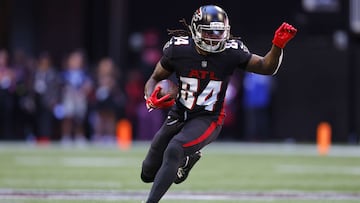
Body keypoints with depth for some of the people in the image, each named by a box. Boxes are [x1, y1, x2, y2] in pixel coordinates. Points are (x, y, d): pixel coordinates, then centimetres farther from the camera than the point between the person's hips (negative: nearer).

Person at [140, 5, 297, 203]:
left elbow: (267, 67, -9)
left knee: (174, 150, -32)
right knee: (148, 174, 12)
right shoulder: (178, 49, -12)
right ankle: (187, 157, 41)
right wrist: (151, 99, -22)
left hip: (207, 120, -3)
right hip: (178, 116, 3)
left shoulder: (231, 52, -14)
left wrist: (277, 46, -28)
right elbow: (154, 79, 0)